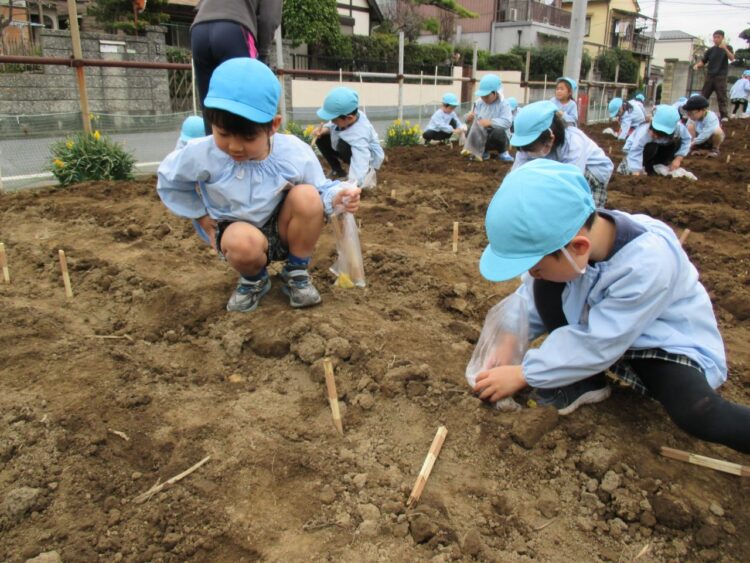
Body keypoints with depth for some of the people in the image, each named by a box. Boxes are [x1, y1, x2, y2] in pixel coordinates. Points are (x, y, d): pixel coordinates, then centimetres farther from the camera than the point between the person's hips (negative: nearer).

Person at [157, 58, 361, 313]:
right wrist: (204, 217, -1)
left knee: (306, 196, -30)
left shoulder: (295, 153, -20)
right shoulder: (202, 154, -19)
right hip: (236, 231, -1)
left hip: (283, 231, 2)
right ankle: (254, 280, 1)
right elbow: (168, 181, 1)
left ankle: (296, 273, -6)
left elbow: (320, 190, -9)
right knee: (243, 241, -39)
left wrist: (337, 197, -33)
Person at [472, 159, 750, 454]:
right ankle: (584, 383, -3)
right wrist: (509, 344, -14)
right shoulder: (561, 240, -20)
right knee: (546, 288, -18)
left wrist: (522, 374, -26)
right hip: (601, 328, 6)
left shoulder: (649, 262, -37)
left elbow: (596, 345, -32)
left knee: (696, 413, -34)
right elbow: (532, 296, -3)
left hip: (667, 344, -5)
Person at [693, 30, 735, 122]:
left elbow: (732, 58, -12)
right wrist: (697, 65, -11)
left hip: (721, 76, -3)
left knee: (721, 97, -8)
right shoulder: (710, 50, 10)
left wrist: (725, 48, -27)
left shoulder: (727, 47, 5)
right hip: (710, 76, 3)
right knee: (703, 96, 2)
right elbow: (703, 62, 11)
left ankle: (724, 115, -9)